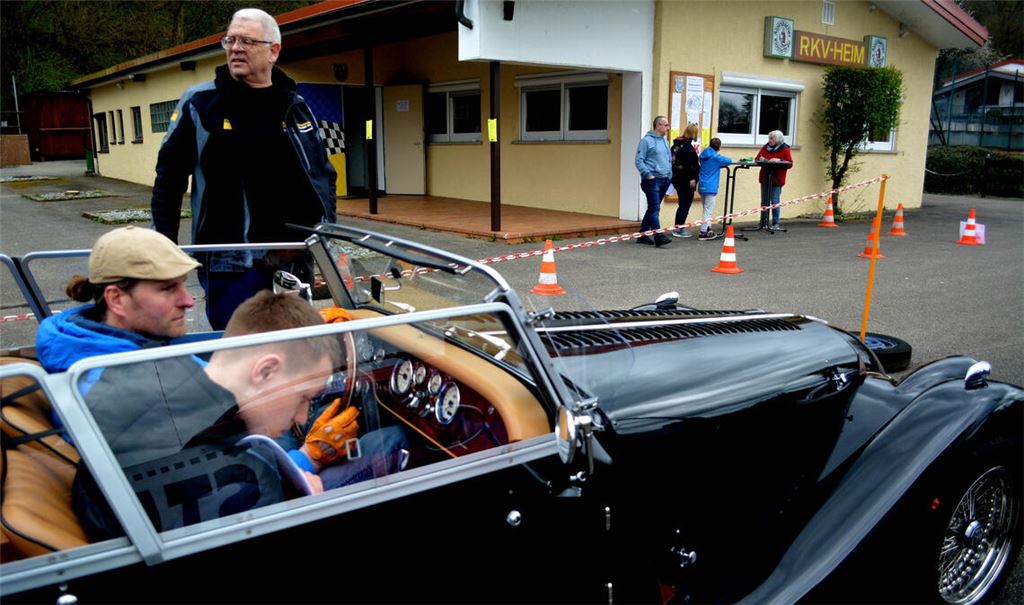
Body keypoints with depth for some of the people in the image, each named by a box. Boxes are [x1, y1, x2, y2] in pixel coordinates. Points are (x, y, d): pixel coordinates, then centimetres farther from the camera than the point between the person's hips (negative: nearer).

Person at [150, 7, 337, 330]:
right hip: (230, 263, -3)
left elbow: (324, 174, 16)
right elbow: (169, 177, 4)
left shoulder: (295, 107, 9)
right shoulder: (199, 103, 0)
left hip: (293, 261, 3)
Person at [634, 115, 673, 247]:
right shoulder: (646, 140, -6)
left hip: (664, 180, 8)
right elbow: (639, 161, -10)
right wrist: (648, 175, -17)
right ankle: (659, 237, -18)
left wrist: (669, 175, 14)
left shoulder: (665, 141, 18)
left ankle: (642, 235, 18)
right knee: (655, 209, -13)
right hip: (652, 180, -8)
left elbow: (669, 160, 26)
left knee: (653, 208, 11)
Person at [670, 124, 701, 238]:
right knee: (685, 204, -1)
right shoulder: (688, 146, -14)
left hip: (676, 178, 9)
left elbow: (672, 160, 15)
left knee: (683, 204, 16)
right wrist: (692, 178, -22)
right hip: (685, 179, -9)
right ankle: (679, 229, 1)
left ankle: (677, 228, 18)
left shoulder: (676, 144, 11)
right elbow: (688, 163, -22)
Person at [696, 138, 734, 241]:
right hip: (711, 188, -7)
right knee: (708, 210, -4)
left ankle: (708, 229, 24)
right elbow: (729, 160, -2)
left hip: (702, 187, 7)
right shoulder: (716, 157, -11)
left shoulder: (703, 155, 8)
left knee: (707, 209, 18)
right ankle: (703, 233, -6)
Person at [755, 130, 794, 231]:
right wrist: (761, 159, -6)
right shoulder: (765, 147, 10)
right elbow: (757, 159, 16)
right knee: (764, 202, 7)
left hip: (777, 180, -4)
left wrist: (779, 160, -18)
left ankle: (775, 224, 1)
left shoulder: (785, 149, -2)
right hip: (765, 178, 5)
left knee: (775, 202, -6)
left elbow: (790, 164, -5)